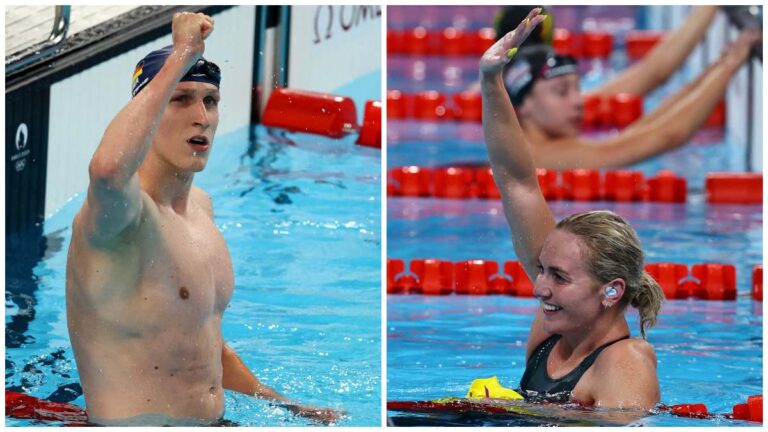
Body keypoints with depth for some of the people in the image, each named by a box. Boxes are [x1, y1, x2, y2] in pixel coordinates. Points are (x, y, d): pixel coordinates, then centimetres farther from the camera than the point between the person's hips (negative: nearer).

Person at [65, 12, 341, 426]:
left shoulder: (200, 206, 12)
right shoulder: (120, 209, -16)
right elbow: (108, 168, -43)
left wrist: (286, 405, 24)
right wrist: (180, 57, -34)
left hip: (211, 423, 8)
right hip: (133, 425, -8)